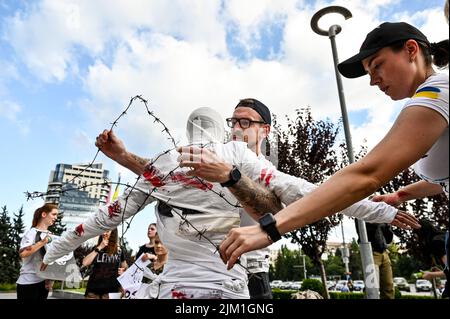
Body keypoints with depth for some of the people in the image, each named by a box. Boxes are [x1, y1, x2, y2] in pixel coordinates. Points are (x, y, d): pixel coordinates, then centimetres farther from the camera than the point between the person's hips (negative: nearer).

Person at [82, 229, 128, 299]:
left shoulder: (119, 250, 6)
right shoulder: (96, 248, 9)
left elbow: (125, 267, 18)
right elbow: (85, 263, -7)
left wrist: (123, 271, -4)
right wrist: (99, 248, -8)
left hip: (111, 289, -1)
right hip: (93, 289, 1)